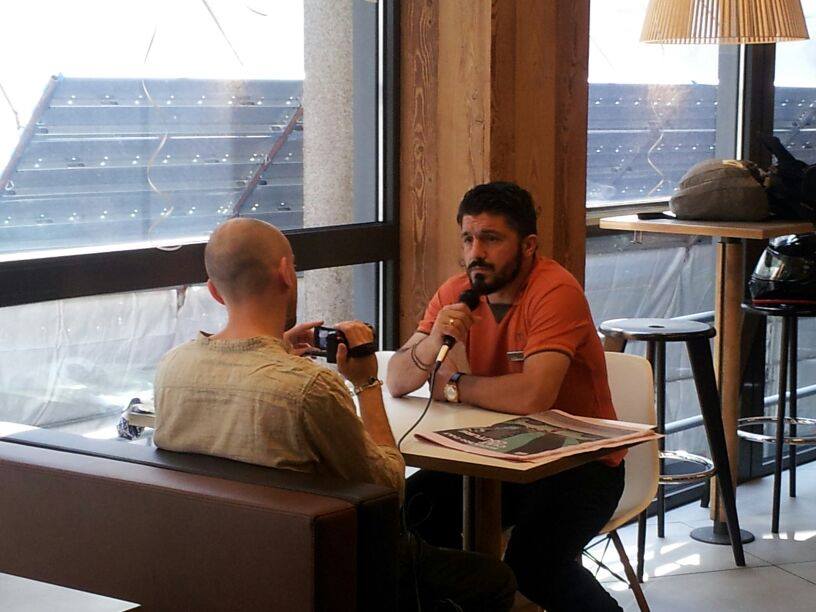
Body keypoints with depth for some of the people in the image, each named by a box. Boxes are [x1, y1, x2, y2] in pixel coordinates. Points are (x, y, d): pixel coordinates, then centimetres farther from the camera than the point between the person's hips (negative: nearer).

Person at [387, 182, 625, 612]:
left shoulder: (555, 291, -21)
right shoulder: (457, 292, -1)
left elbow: (533, 395, -34)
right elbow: (396, 382, -4)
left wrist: (454, 385, -16)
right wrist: (432, 344, -26)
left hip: (580, 461, -6)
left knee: (532, 563, -28)